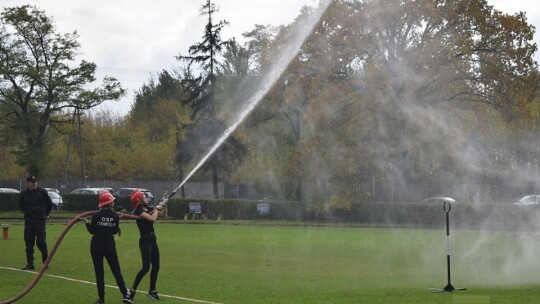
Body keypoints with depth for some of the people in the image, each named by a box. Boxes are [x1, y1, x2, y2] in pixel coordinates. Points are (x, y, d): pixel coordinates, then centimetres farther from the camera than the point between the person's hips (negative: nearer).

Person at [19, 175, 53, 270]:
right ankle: (30, 263, 8)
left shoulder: (42, 192, -1)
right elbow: (21, 206, 21)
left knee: (41, 241, -8)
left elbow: (49, 203, 8)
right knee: (29, 242, 3)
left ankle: (46, 261, 9)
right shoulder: (24, 194, 5)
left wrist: (46, 214, 12)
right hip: (29, 220, 3)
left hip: (40, 220, -3)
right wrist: (28, 212, 13)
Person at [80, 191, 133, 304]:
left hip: (96, 246, -1)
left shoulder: (96, 215, -9)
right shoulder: (115, 216, -4)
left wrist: (87, 222, 11)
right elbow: (115, 231, 7)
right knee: (116, 270, 8)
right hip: (110, 245, 1)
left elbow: (92, 231, -2)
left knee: (99, 272, 4)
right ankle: (125, 295, 3)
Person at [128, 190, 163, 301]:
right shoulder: (139, 211, -15)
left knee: (156, 267, 10)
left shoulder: (148, 209, 10)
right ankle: (132, 290, -10)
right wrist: (157, 209, -13)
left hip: (153, 240, 9)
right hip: (145, 241, -9)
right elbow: (152, 219, -28)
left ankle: (152, 291, 20)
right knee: (146, 267, -16)